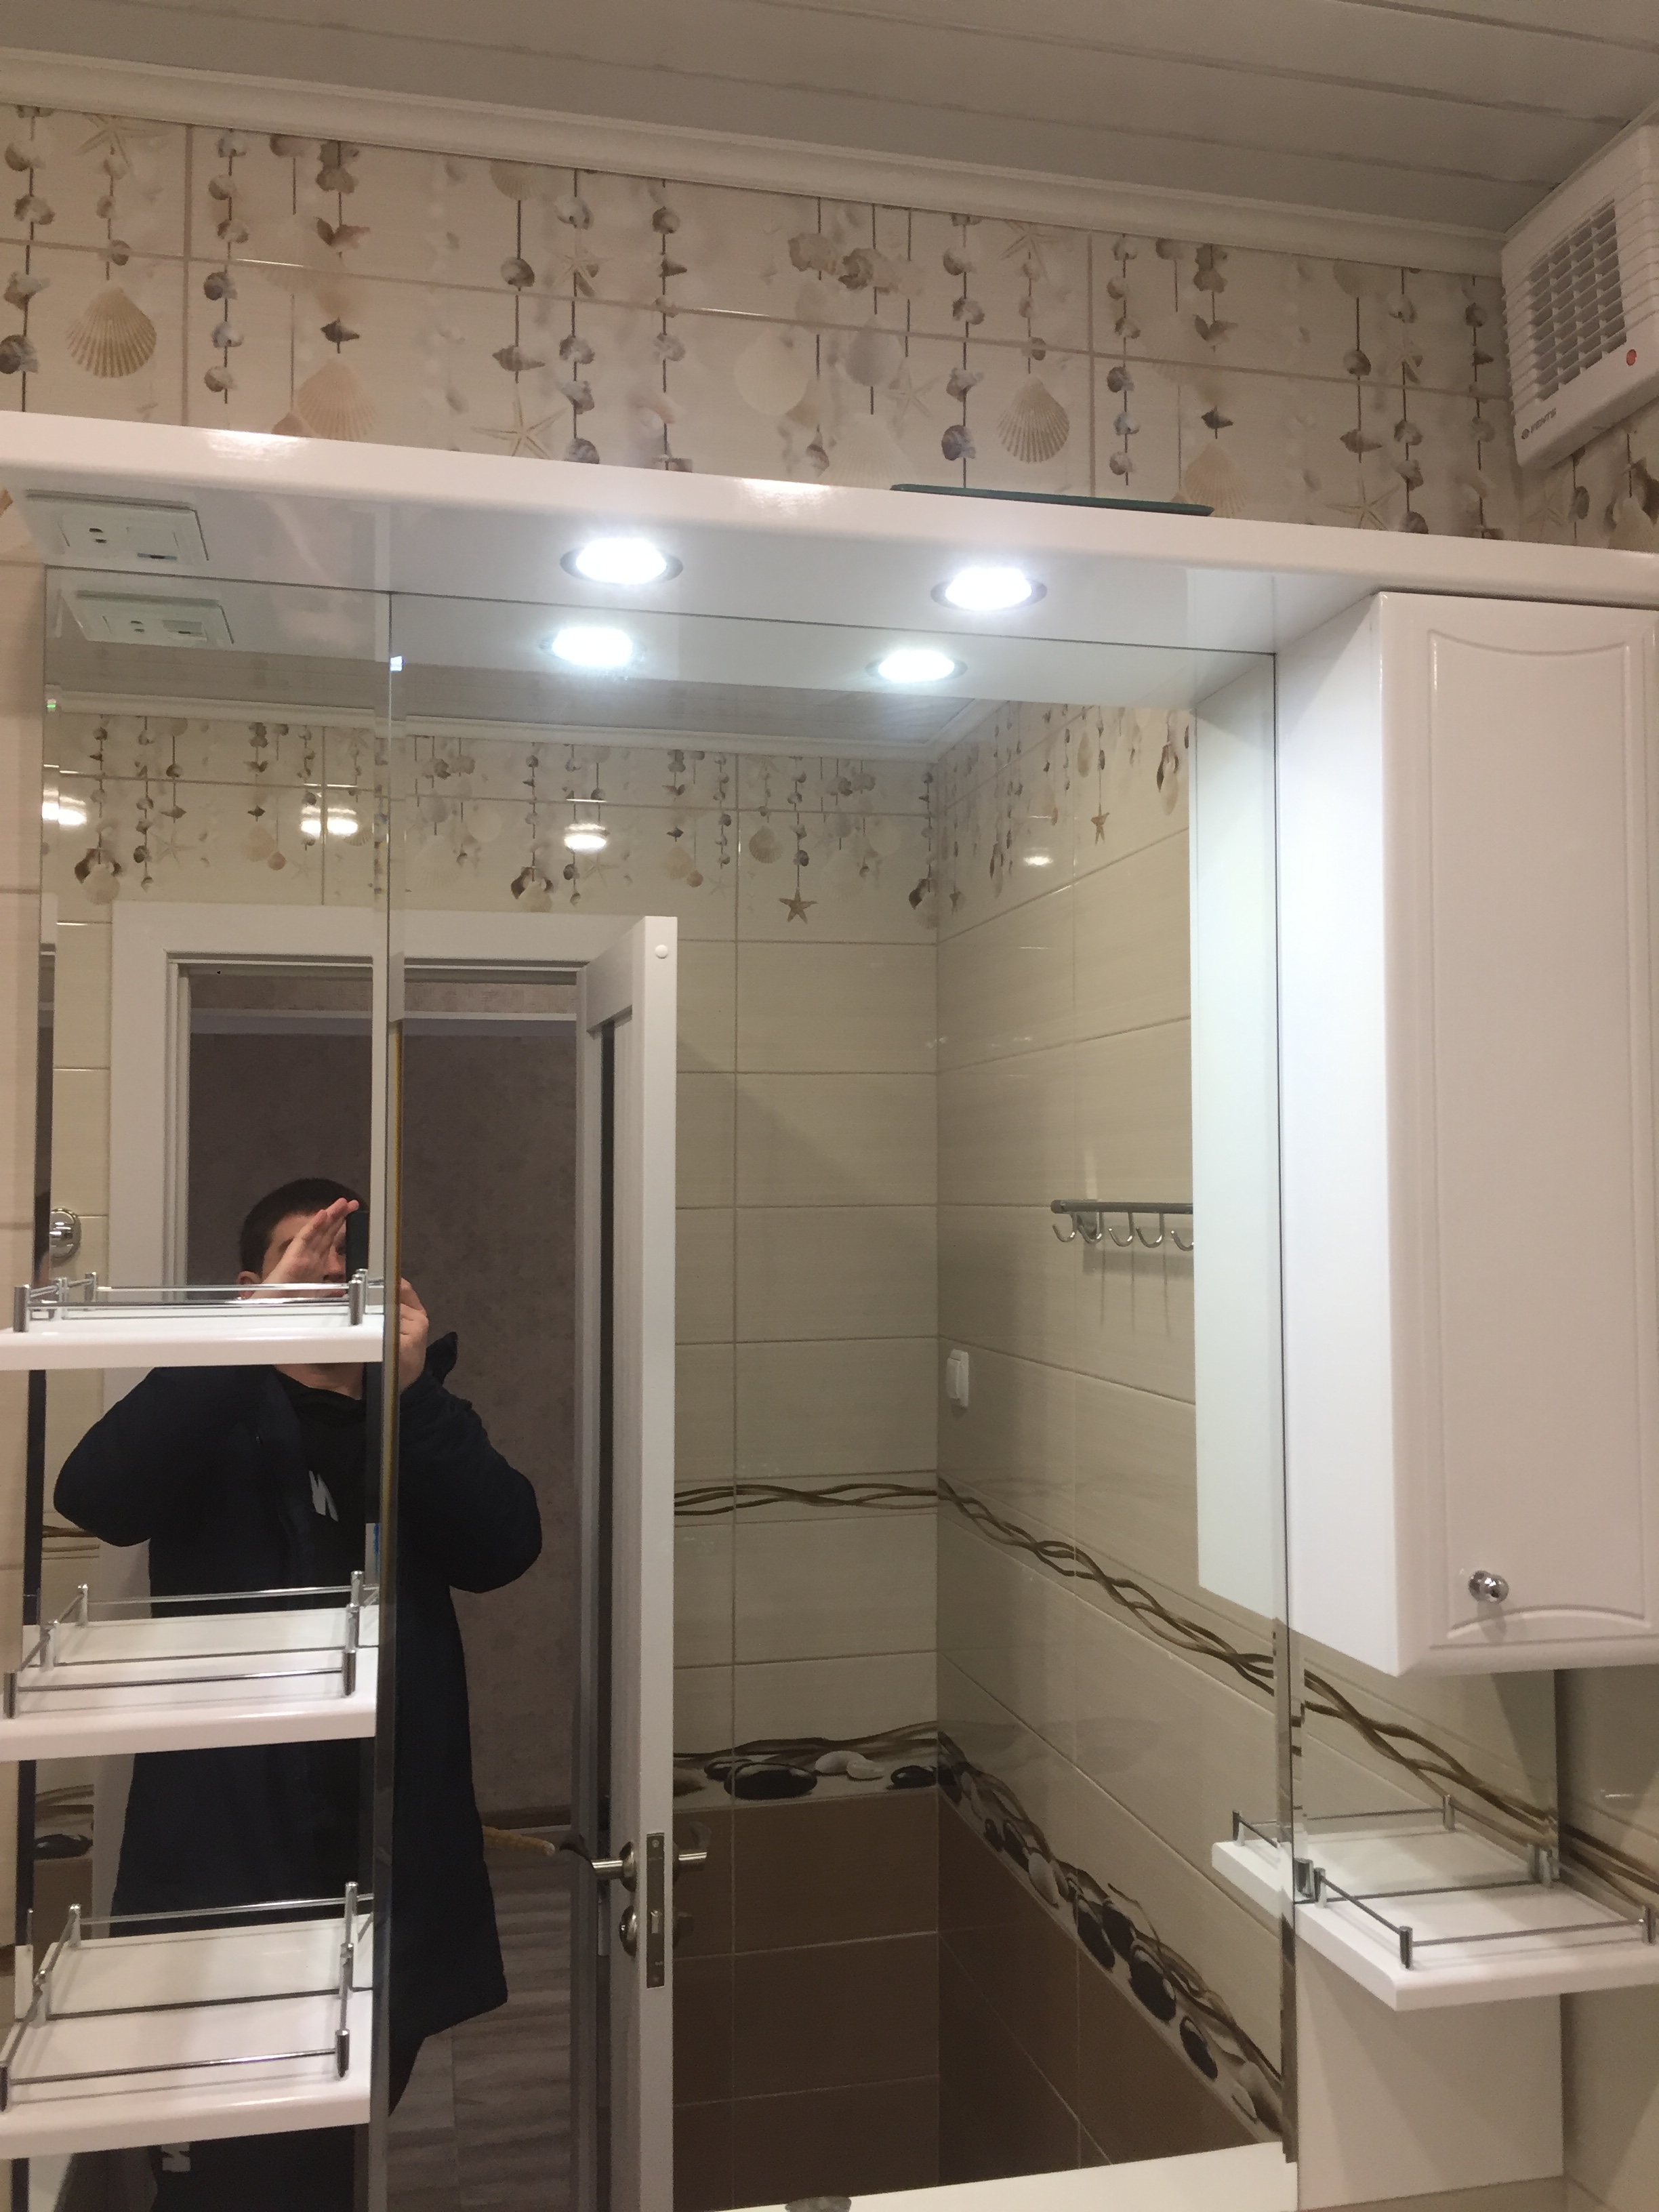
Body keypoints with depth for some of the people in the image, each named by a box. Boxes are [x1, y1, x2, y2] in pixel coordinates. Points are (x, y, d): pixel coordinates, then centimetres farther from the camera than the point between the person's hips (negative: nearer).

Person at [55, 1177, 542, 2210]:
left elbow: (504, 1547, -9)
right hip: (229, 1841, -3)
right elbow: (95, 1495, -22)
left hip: (389, 1839, 3)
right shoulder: (214, 1414, 0)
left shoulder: (421, 1418, 8)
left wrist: (414, 1386, -21)